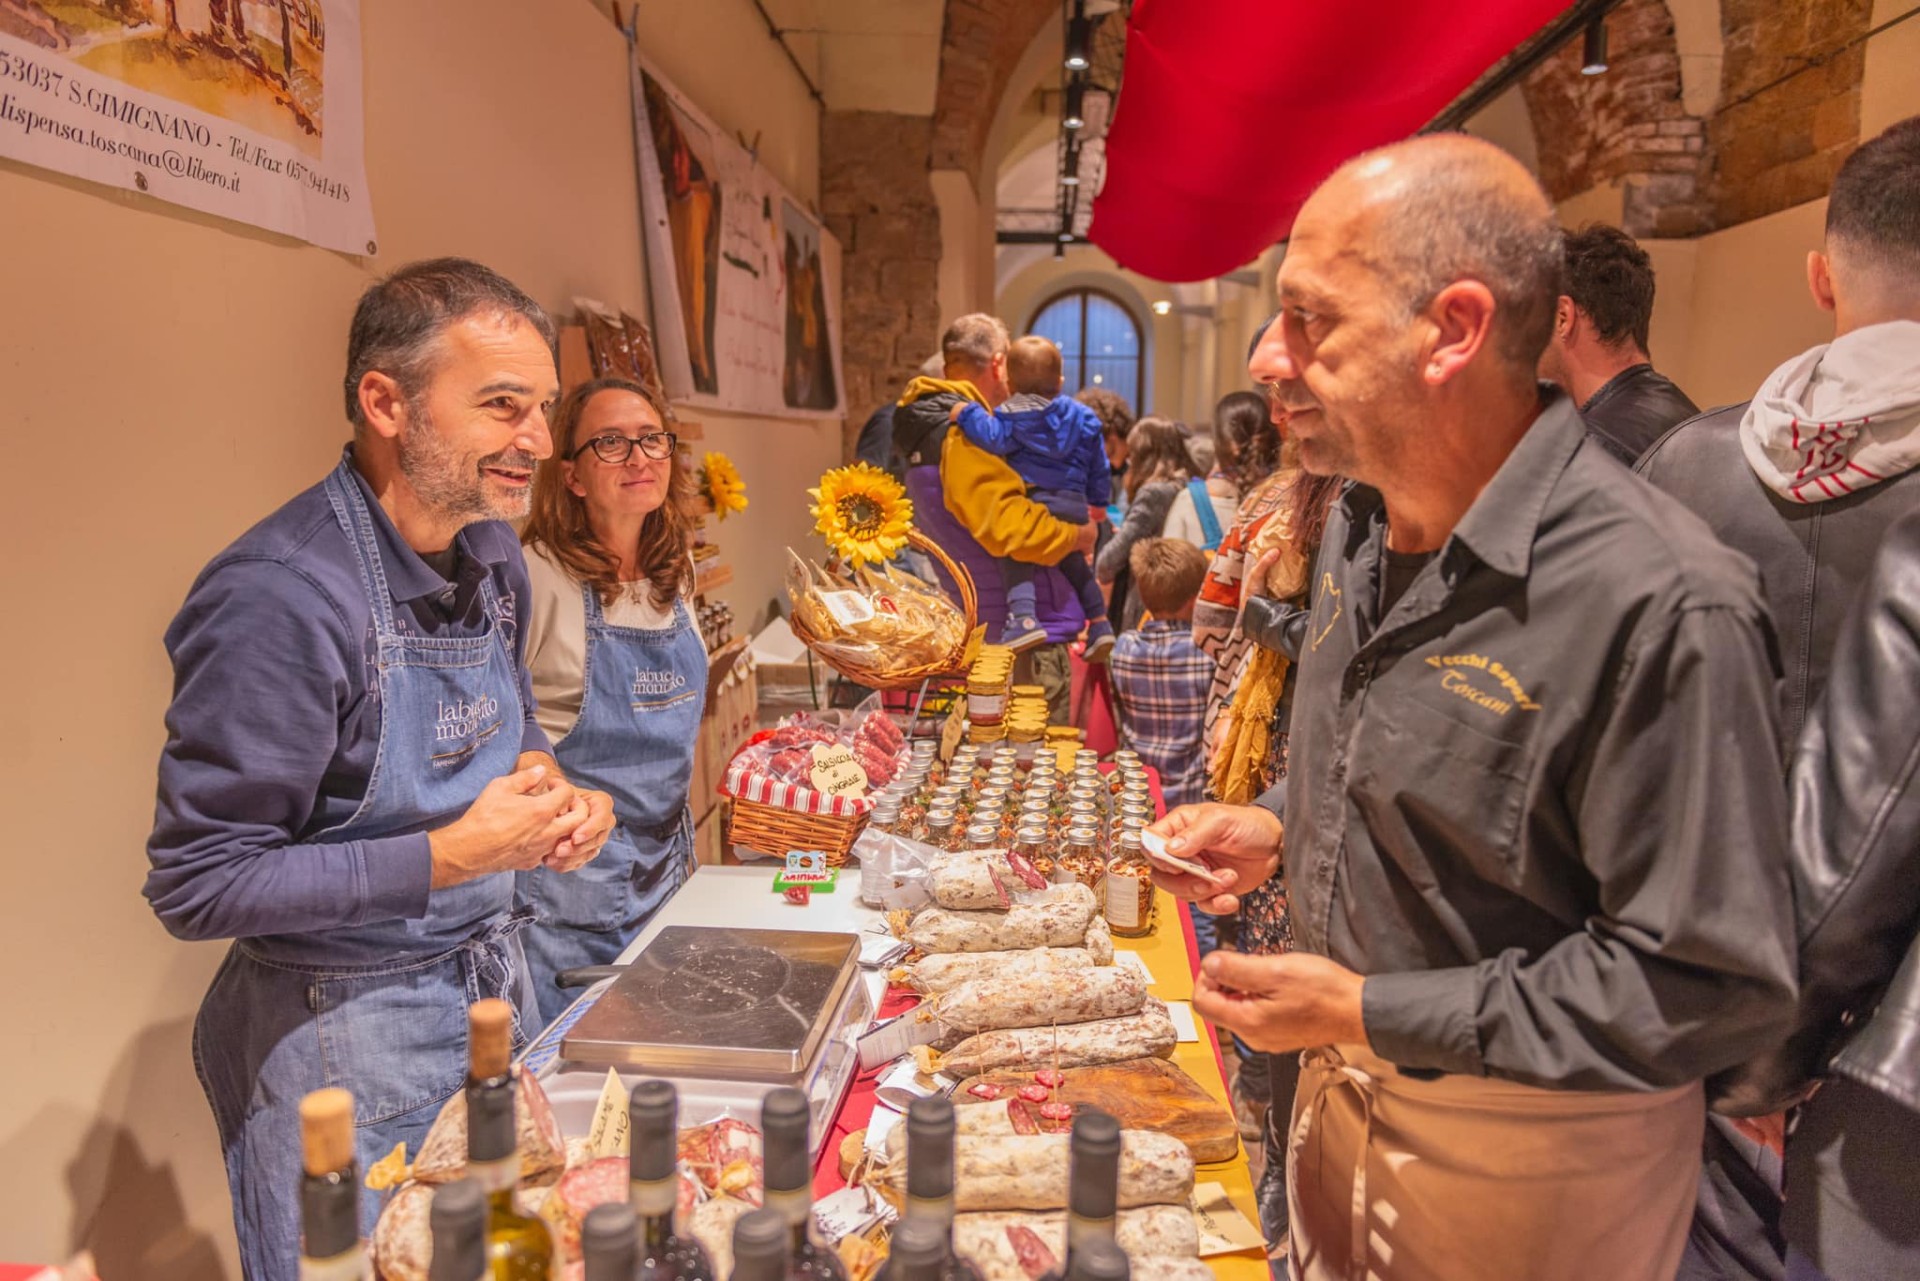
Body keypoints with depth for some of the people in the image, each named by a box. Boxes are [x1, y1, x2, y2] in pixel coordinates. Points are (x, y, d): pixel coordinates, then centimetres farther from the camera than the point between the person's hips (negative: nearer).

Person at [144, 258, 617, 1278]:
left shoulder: (493, 555, -1)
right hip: (345, 1030, -7)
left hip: (493, 989, 8)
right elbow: (195, 887, -22)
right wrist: (451, 855, -25)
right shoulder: (280, 594, -25)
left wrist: (549, 791, -6)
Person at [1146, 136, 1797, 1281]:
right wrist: (1279, 832, -4)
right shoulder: (1363, 525, -2)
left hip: (1524, 1159, -7)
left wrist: (1372, 1012, -24)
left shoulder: (1660, 604, -30)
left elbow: (1713, 985, -26)